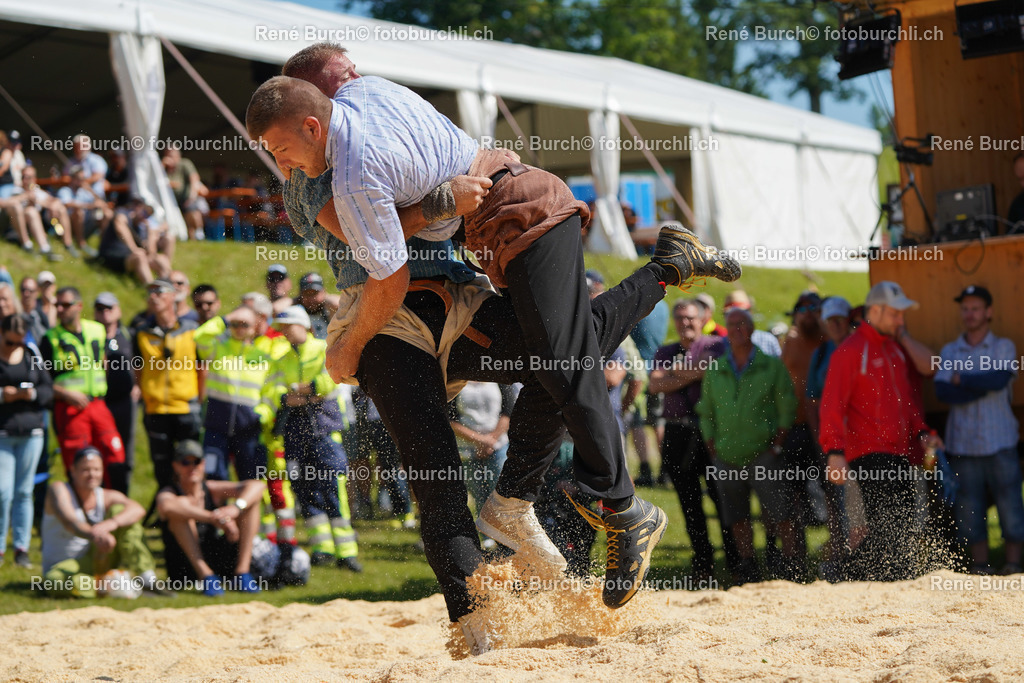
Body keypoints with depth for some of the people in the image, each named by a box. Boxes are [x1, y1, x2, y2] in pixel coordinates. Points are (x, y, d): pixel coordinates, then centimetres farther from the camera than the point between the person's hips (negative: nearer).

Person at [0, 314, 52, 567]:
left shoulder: (31, 357, 9)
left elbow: (49, 390, 10)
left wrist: (32, 394, -10)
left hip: (31, 432, 3)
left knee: (24, 491, 4)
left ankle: (22, 547, 8)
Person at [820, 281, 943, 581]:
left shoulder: (895, 349, 19)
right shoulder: (850, 351, -8)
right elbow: (832, 406, -13)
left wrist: (921, 432, 12)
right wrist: (835, 451, -23)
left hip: (899, 453, 8)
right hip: (869, 454, -8)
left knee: (904, 530, 7)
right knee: (886, 526, -17)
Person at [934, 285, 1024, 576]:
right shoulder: (949, 352, 12)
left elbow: (999, 379, -13)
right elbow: (942, 391, -4)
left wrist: (960, 379, -4)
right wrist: (982, 387, -12)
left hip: (999, 443, -2)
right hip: (962, 444, 2)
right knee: (969, 509, 2)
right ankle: (979, 565, 11)